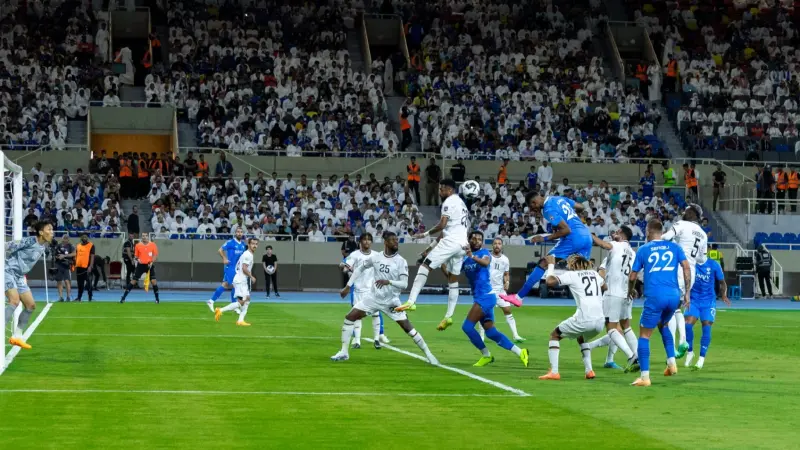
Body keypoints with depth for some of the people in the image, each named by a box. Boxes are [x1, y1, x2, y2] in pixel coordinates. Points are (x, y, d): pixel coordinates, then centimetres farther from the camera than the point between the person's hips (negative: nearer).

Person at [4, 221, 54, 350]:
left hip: (19, 276, 9)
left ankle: (16, 336, 14)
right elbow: (8, 247, -19)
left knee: (31, 305, 6)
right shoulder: (30, 241, -21)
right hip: (8, 271, -9)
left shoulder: (44, 246, 4)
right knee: (15, 301, -25)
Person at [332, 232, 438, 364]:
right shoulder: (375, 257, -3)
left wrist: (388, 282, -34)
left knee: (407, 327, -10)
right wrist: (348, 286, 11)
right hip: (374, 298, 3)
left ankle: (428, 354, 1)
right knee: (349, 317, -6)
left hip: (391, 301, -3)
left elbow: (404, 284, -18)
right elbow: (359, 268, 13)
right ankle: (344, 352, 3)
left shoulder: (401, 261, -11)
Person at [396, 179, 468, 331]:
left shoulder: (449, 202, -5)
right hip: (462, 244, 10)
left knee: (425, 265, -14)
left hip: (451, 241, -10)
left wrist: (426, 234, -5)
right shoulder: (461, 202, 25)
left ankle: (411, 302, -26)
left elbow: (442, 225, -16)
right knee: (453, 280, 11)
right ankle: (449, 316, 8)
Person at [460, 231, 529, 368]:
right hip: (479, 298, 8)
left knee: (467, 326, -13)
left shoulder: (484, 253, -6)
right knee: (491, 332, 7)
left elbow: (485, 262, -30)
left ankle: (486, 355, 0)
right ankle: (520, 352, 12)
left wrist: (472, 256, -48)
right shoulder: (465, 259, 15)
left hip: (485, 297, -8)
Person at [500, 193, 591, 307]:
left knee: (544, 263, -4)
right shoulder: (559, 199, 14)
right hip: (587, 237, 8)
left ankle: (519, 297, -6)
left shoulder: (549, 209, -11)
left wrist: (545, 238, -13)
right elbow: (581, 207, 24)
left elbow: (566, 230, -17)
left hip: (573, 238, -8)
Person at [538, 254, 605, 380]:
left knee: (555, 335, 15)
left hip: (583, 319, -5)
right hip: (599, 322, 5)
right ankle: (589, 371, 22)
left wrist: (551, 265, 11)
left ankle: (553, 372, 1)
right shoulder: (594, 273, 21)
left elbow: (550, 281, -5)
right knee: (581, 338, 36)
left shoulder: (571, 274, 5)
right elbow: (603, 284, 43)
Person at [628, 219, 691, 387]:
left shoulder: (643, 249, 8)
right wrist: (687, 292, 7)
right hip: (674, 295, 4)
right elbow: (686, 267, 2)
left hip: (654, 297, -4)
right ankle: (671, 362, 17)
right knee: (663, 325, 31)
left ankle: (644, 376, -3)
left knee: (644, 335, 4)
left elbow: (632, 276, 11)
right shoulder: (674, 247, 13)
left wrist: (630, 291, 30)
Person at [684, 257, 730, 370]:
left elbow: (722, 282, 4)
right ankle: (690, 352, 10)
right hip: (694, 300, 1)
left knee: (706, 328, -9)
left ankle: (702, 358, 2)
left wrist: (724, 295, -14)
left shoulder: (713, 265, -7)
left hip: (708, 302, -1)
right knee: (688, 325, -13)